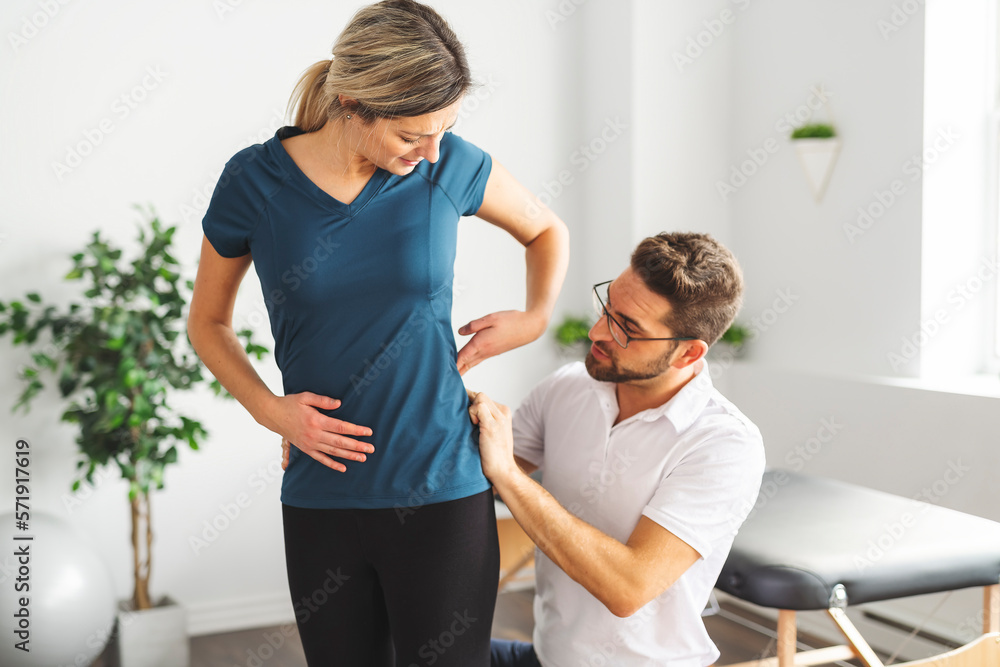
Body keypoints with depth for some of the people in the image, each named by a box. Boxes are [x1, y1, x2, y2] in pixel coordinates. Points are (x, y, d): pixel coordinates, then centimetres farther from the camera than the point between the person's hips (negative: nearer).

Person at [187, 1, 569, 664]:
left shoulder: (452, 165, -6)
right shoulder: (255, 181, -6)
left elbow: (548, 230, 14)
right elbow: (208, 322, 8)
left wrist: (536, 319, -3)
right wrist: (268, 409, -8)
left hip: (442, 492, -1)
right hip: (322, 496, 1)